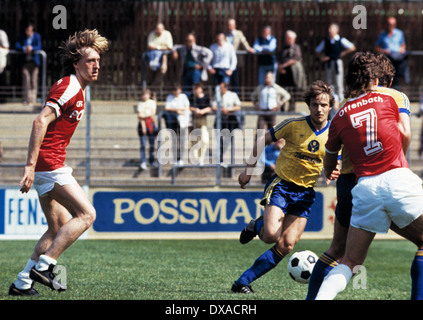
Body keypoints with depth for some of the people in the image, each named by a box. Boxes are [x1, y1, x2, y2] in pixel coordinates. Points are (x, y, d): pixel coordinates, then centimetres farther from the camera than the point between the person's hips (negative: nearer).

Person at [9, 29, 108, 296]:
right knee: (86, 214, -11)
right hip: (49, 164, -10)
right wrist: (30, 166, -28)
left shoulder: (76, 89, 19)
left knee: (60, 228, 13)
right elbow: (41, 122, -23)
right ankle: (44, 265, -13)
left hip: (51, 164, 10)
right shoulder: (70, 87, -13)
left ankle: (22, 282, 13)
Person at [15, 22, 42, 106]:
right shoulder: (22, 37, 6)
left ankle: (32, 99, 5)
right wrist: (24, 49, -24)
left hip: (34, 61, -1)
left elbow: (39, 47, -8)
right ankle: (27, 98, -7)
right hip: (25, 61, 1)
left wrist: (31, 48, -28)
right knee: (26, 80, -8)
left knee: (33, 80, -1)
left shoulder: (37, 36, 4)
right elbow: (16, 46, -4)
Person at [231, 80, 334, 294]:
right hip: (281, 185, -3)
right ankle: (256, 226, 15)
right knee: (272, 235, -23)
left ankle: (243, 281, 1)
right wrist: (249, 170, 3)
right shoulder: (293, 125, -9)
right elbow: (263, 141, 3)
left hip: (305, 193, 3)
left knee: (286, 246, -8)